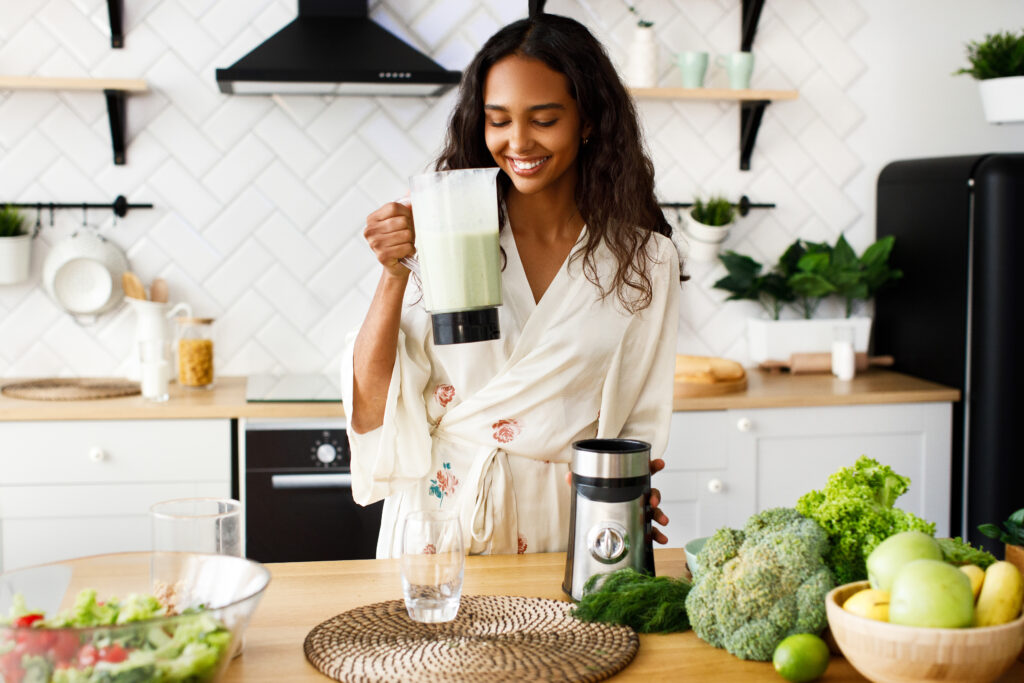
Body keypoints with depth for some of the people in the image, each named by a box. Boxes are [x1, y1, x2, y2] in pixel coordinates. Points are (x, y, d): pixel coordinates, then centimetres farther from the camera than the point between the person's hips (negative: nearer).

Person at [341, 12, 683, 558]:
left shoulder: (645, 262, 2)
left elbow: (640, 421, 7)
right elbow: (371, 405, -5)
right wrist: (394, 273, -17)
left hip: (560, 530, 1)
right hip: (438, 514, 0)